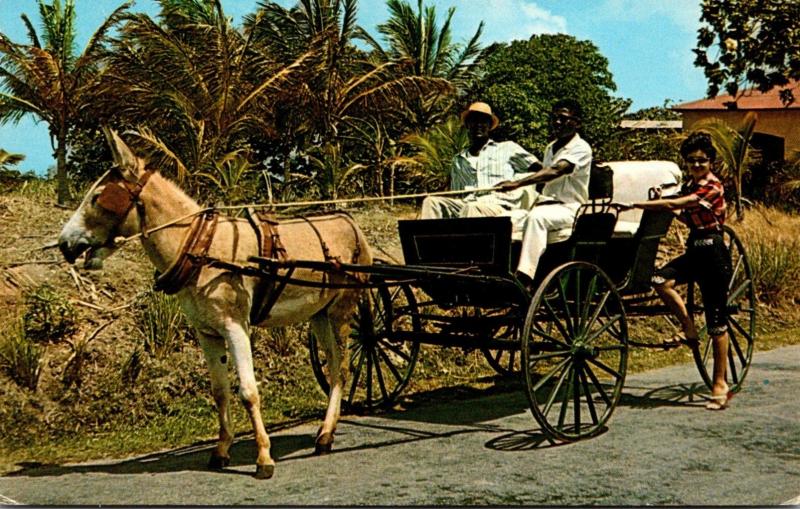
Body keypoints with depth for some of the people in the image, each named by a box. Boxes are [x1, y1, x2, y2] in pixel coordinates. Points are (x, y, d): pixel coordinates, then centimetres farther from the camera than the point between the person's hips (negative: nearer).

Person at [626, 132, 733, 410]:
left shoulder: (712, 187, -15)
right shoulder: (690, 186, 12)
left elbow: (675, 204, -25)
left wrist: (638, 204, -23)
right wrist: (664, 206, 6)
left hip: (713, 251, -8)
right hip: (695, 250, 8)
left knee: (716, 321, -4)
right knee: (660, 280, -20)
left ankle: (720, 384, 4)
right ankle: (688, 330, 0)